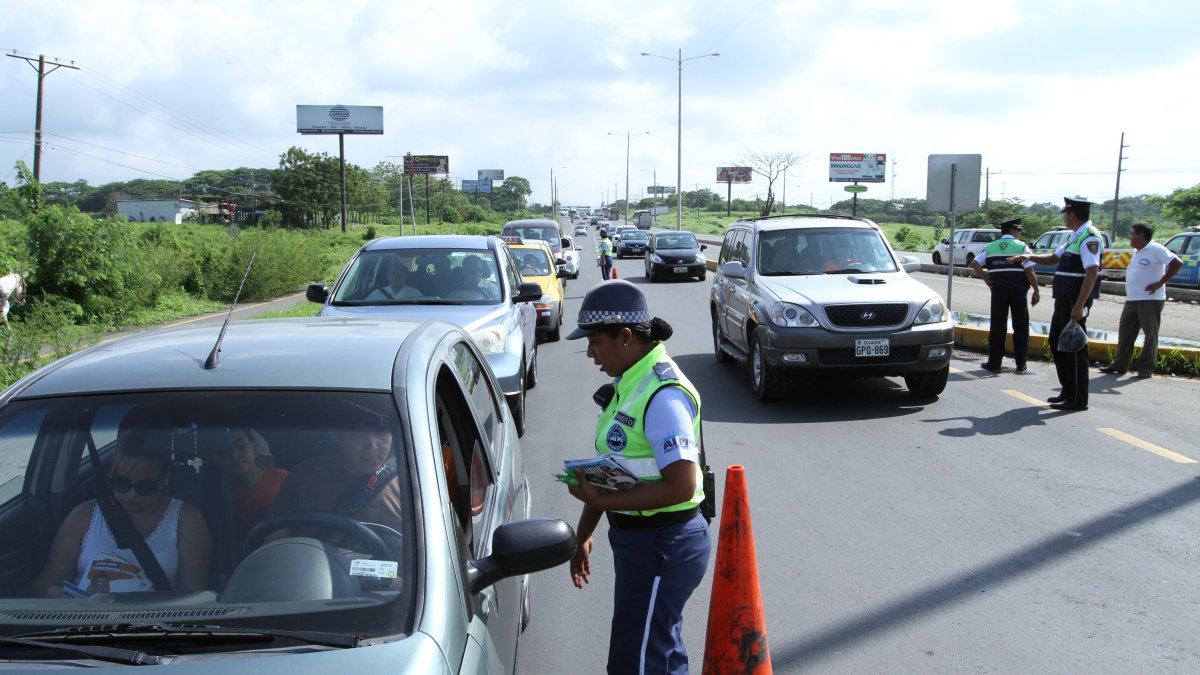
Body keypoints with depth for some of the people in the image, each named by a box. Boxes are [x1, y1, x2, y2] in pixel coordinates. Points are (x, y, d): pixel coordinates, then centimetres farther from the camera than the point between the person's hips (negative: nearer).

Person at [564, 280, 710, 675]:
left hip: (662, 548, -10)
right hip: (642, 539, 10)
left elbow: (680, 487, -28)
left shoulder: (662, 395, -23)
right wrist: (584, 534, 17)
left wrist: (599, 500, -22)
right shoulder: (629, 383, 7)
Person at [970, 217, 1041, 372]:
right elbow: (1030, 272, -10)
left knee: (997, 327, 6)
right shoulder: (1022, 247, -3)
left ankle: (994, 363, 7)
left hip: (998, 291, 2)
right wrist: (1036, 291, -3)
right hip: (1018, 291, -2)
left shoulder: (991, 247, 8)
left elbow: (974, 264, 1)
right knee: (1021, 327, 8)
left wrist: (985, 278, 6)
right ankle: (1021, 364, 12)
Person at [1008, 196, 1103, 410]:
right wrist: (1030, 257, 11)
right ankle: (1068, 391, 27)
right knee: (1057, 342, 17)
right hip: (1063, 300, 10)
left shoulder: (1090, 238, -15)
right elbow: (1054, 258, 28)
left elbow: (1092, 273, -23)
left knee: (1074, 347, -4)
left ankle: (1077, 399, 3)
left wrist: (1079, 306, -27)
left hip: (1075, 301, -10)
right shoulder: (1076, 237, 16)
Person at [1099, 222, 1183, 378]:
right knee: (1125, 332, 9)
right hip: (1132, 300, 9)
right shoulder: (1137, 252, 16)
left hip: (1150, 300, -9)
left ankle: (1146, 368, 3)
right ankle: (1120, 365, 14)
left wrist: (1159, 283, -17)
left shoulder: (1156, 249, -11)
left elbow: (1177, 263, -18)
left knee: (1150, 334, -1)